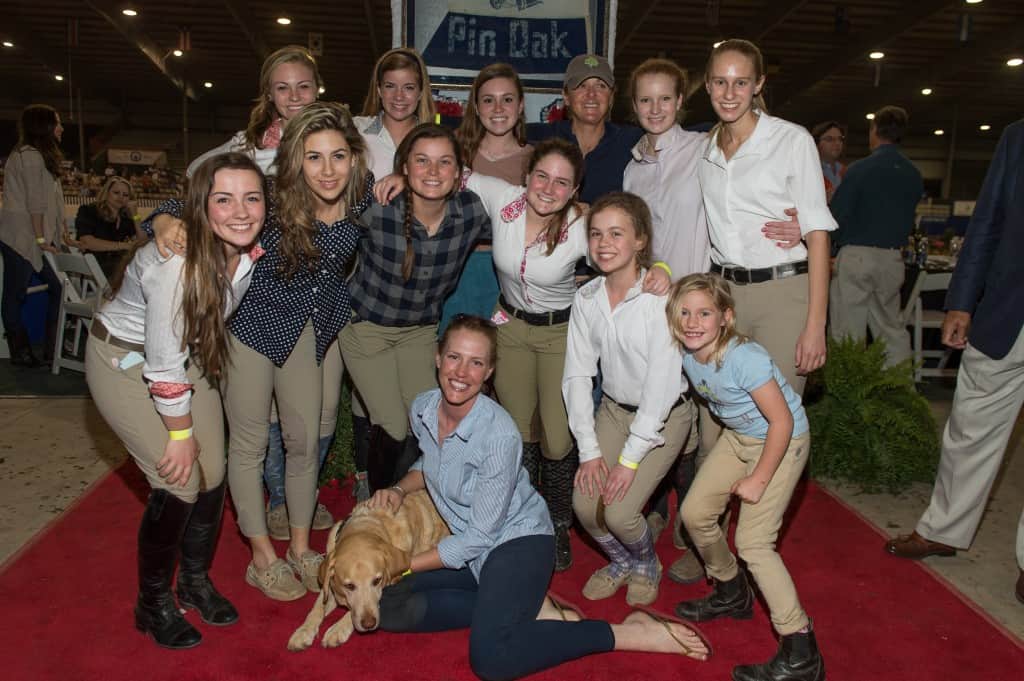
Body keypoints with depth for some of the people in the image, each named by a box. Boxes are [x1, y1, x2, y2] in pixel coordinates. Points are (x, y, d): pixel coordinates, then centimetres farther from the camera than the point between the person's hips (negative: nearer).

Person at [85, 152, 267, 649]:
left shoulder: (252, 250, -16)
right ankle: (153, 603, 16)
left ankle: (195, 581, 30)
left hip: (185, 354, 6)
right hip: (124, 360, -6)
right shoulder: (176, 262, -35)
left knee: (212, 475, 3)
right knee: (178, 484, -10)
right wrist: (180, 433, -16)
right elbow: (162, 364, -26)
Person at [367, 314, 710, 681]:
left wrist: (404, 565, -14)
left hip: (518, 540, -7)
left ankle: (630, 633, -14)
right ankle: (529, 609, -6)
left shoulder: (498, 434, -26)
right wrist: (399, 489, -3)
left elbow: (479, 536, -20)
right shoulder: (421, 409, -6)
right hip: (466, 545, 8)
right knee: (387, 605, -9)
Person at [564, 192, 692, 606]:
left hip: (664, 414, -4)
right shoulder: (586, 298, -5)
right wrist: (589, 450, -10)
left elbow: (662, 382, -22)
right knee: (585, 505, -8)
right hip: (613, 408, 5)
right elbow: (576, 374, -5)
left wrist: (630, 459, -21)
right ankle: (622, 561, 26)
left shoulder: (661, 296, -21)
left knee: (619, 511, -15)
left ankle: (647, 565, 21)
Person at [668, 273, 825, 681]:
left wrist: (758, 480, -22)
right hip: (738, 436, 8)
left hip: (782, 440, -8)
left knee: (753, 542, -12)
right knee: (695, 513, 9)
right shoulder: (685, 352, -12)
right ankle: (732, 594, 34)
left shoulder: (744, 358, -33)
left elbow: (782, 422, -28)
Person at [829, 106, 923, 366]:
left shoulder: (862, 168, -10)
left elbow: (836, 214, -12)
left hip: (856, 254, -6)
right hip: (893, 257, 6)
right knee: (892, 328, 13)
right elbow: (910, 220, 16)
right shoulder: (914, 175, 9)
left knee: (848, 334, -1)